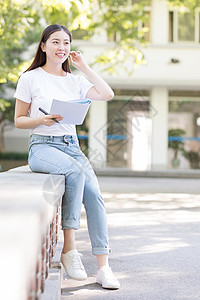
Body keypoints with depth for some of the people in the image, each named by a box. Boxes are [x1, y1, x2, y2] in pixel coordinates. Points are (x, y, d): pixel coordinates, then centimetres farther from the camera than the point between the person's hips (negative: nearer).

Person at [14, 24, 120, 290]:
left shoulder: (75, 81, 16)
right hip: (43, 146, -4)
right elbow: (19, 120, 6)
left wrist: (84, 67, 7)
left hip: (71, 145, 4)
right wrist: (42, 119, -14)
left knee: (93, 192, -21)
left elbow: (107, 94, 3)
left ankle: (103, 267, -19)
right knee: (76, 172, -35)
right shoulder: (30, 78, 5)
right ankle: (69, 250, -26)